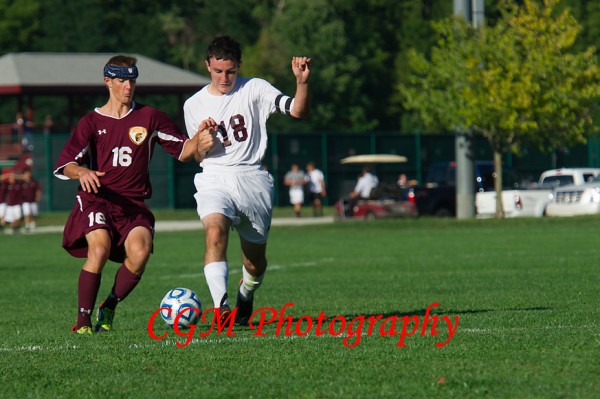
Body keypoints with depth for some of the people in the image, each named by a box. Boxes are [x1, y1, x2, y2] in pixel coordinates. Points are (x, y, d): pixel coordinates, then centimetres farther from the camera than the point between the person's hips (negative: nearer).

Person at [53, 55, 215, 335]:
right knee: (100, 248, -29)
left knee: (140, 252, -25)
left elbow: (182, 150, 13)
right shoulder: (92, 122, 7)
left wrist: (199, 141, -9)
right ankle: (83, 320, -18)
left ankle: (109, 308, -2)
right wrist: (81, 172, -27)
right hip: (96, 200, -2)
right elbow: (64, 165, -5)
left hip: (133, 203, 2)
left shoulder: (149, 118, 12)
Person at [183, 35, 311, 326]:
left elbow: (297, 111, -8)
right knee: (215, 231, -31)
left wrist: (302, 82, -26)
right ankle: (221, 307, -40)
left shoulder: (254, 89, 3)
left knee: (255, 260, 7)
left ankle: (245, 297, 41)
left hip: (252, 179, 0)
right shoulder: (194, 105, 11)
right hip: (214, 179, 0)